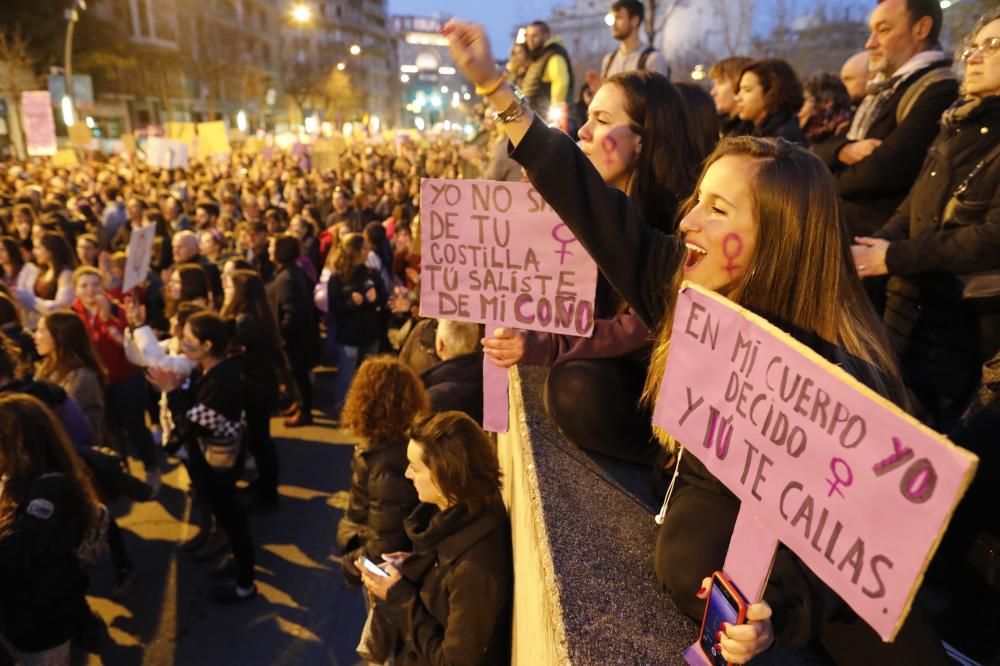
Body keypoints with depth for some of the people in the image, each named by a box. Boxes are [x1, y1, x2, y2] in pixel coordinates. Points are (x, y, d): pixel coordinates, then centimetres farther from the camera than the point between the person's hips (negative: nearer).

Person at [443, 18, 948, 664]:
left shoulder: (841, 377, -25)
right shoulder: (685, 287, -12)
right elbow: (592, 202, -12)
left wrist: (778, 610, -39)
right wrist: (493, 83, -11)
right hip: (717, 499, 5)